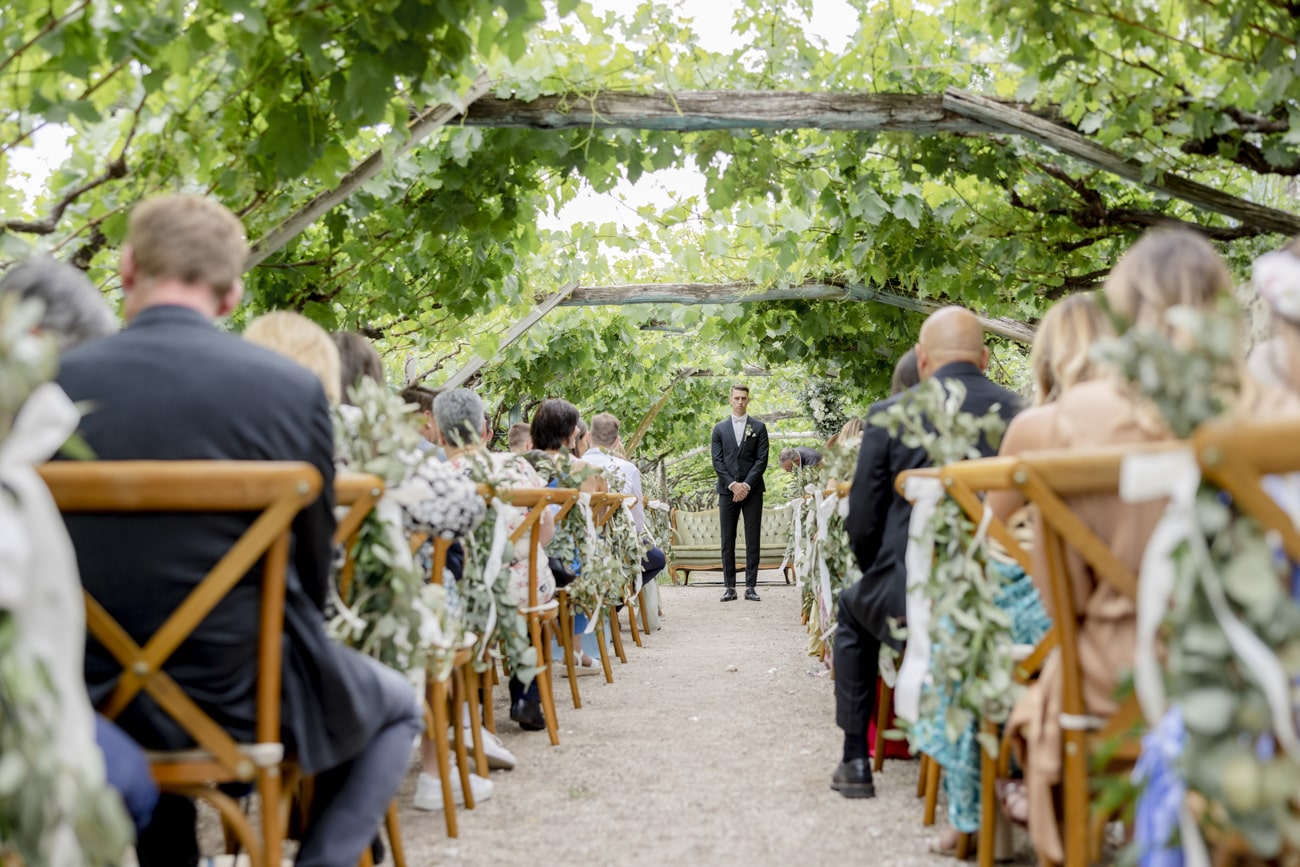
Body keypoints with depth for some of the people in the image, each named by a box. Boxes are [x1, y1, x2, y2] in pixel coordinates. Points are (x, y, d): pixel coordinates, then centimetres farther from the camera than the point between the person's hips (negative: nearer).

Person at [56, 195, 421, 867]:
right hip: (240, 695, -3)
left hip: (96, 702, 4)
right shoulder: (291, 388, -15)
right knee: (397, 707, 25)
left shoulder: (54, 383, -8)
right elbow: (313, 567, -6)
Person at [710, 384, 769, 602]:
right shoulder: (720, 428, 10)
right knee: (728, 541, 1)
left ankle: (750, 586, 3)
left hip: (752, 490, -1)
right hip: (727, 490, 1)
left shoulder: (759, 427, 7)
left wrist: (747, 485, -11)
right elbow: (717, 461, 3)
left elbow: (762, 460, 0)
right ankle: (730, 587, 5)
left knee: (753, 541, -1)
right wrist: (732, 484, -9)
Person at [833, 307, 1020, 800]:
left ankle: (856, 760, 29)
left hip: (910, 601, -2)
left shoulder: (890, 415, -6)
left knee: (853, 606, 31)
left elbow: (862, 527, -3)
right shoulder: (1018, 414, -1)